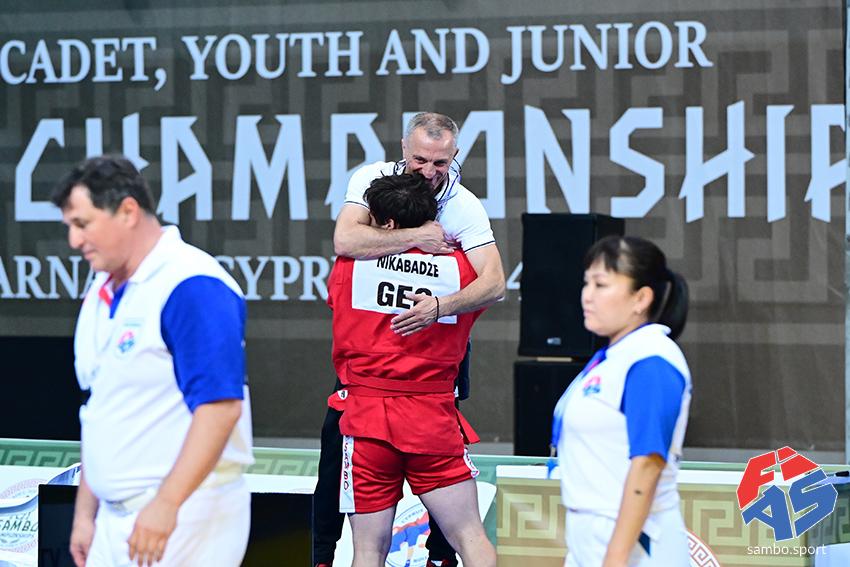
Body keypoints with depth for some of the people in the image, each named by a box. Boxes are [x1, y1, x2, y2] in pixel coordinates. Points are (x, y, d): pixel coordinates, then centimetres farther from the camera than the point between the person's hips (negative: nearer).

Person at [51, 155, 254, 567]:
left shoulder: (193, 287, -15)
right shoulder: (101, 294, 14)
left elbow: (220, 406, -22)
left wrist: (166, 504, -26)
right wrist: (85, 513, 17)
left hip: (183, 516, -9)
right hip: (117, 519, 9)